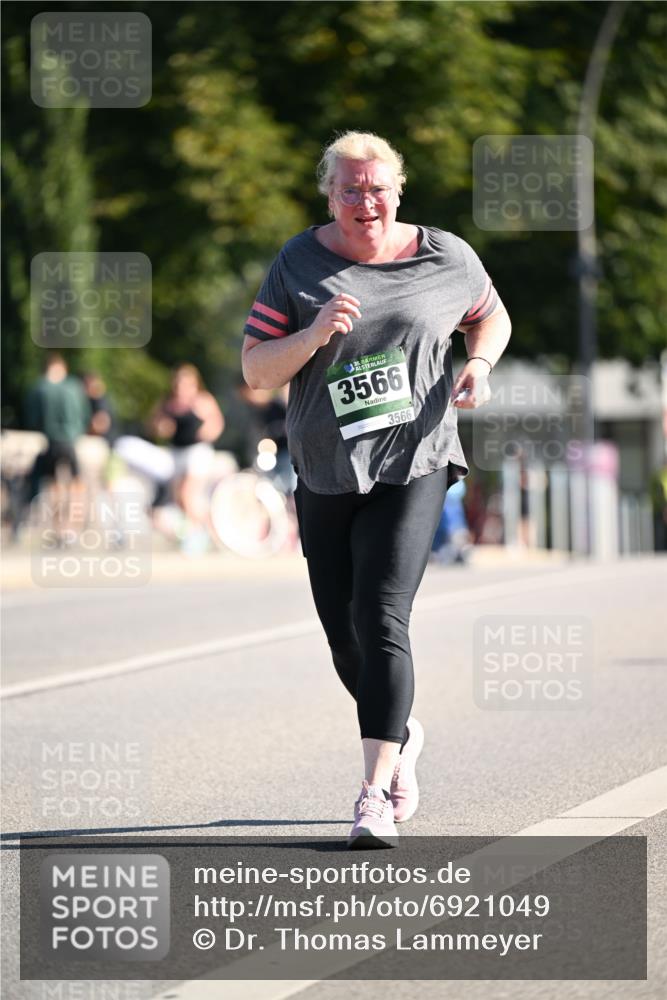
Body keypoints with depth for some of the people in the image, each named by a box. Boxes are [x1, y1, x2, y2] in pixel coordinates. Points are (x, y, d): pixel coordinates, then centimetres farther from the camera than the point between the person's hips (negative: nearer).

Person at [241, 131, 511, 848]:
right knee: (344, 638, 9)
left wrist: (479, 363, -1)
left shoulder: (446, 258, 2)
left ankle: (375, 796, -19)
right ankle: (402, 734, 40)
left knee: (380, 619, -18)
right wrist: (314, 336, -19)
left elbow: (491, 317, 21)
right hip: (325, 474, 3)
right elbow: (255, 370, -1)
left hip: (412, 467, -2)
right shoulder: (299, 265, 1)